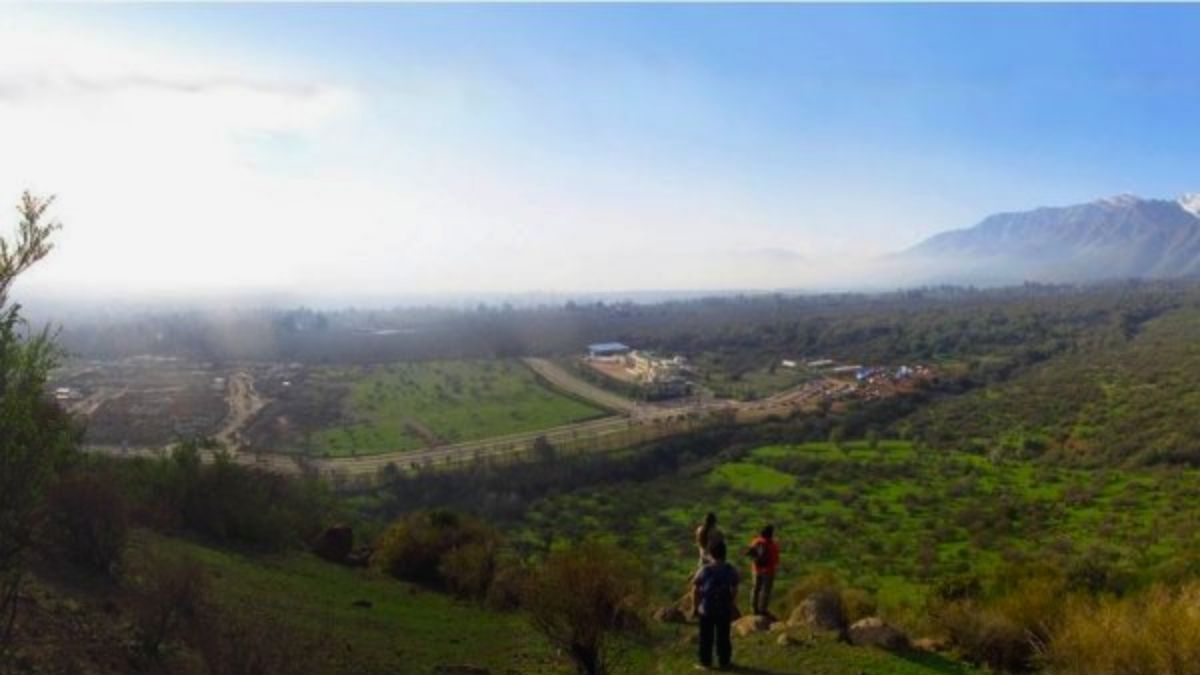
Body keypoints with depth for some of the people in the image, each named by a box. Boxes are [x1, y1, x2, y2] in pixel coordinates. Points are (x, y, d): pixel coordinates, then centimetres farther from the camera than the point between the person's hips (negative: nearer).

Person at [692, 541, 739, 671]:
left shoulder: (705, 570, -14)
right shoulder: (731, 570, -11)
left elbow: (695, 589, -10)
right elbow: (734, 590, -7)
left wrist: (695, 605, 5)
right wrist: (730, 603, 10)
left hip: (706, 608, -1)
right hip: (724, 609, 1)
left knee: (706, 636, 14)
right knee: (723, 636, 15)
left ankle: (706, 662, 23)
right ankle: (724, 662, 26)